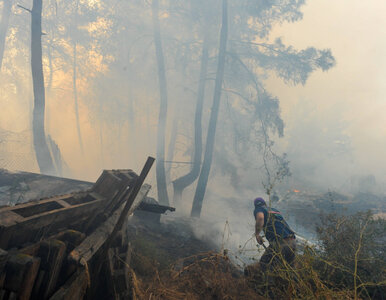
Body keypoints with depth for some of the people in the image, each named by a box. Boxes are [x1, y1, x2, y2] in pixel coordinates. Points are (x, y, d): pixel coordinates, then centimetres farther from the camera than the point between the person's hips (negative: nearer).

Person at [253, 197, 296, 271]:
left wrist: (257, 234, -4)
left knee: (264, 264, 5)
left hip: (280, 242, -7)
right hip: (292, 242, 7)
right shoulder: (275, 210, 27)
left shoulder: (258, 209, 7)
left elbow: (260, 218, -17)